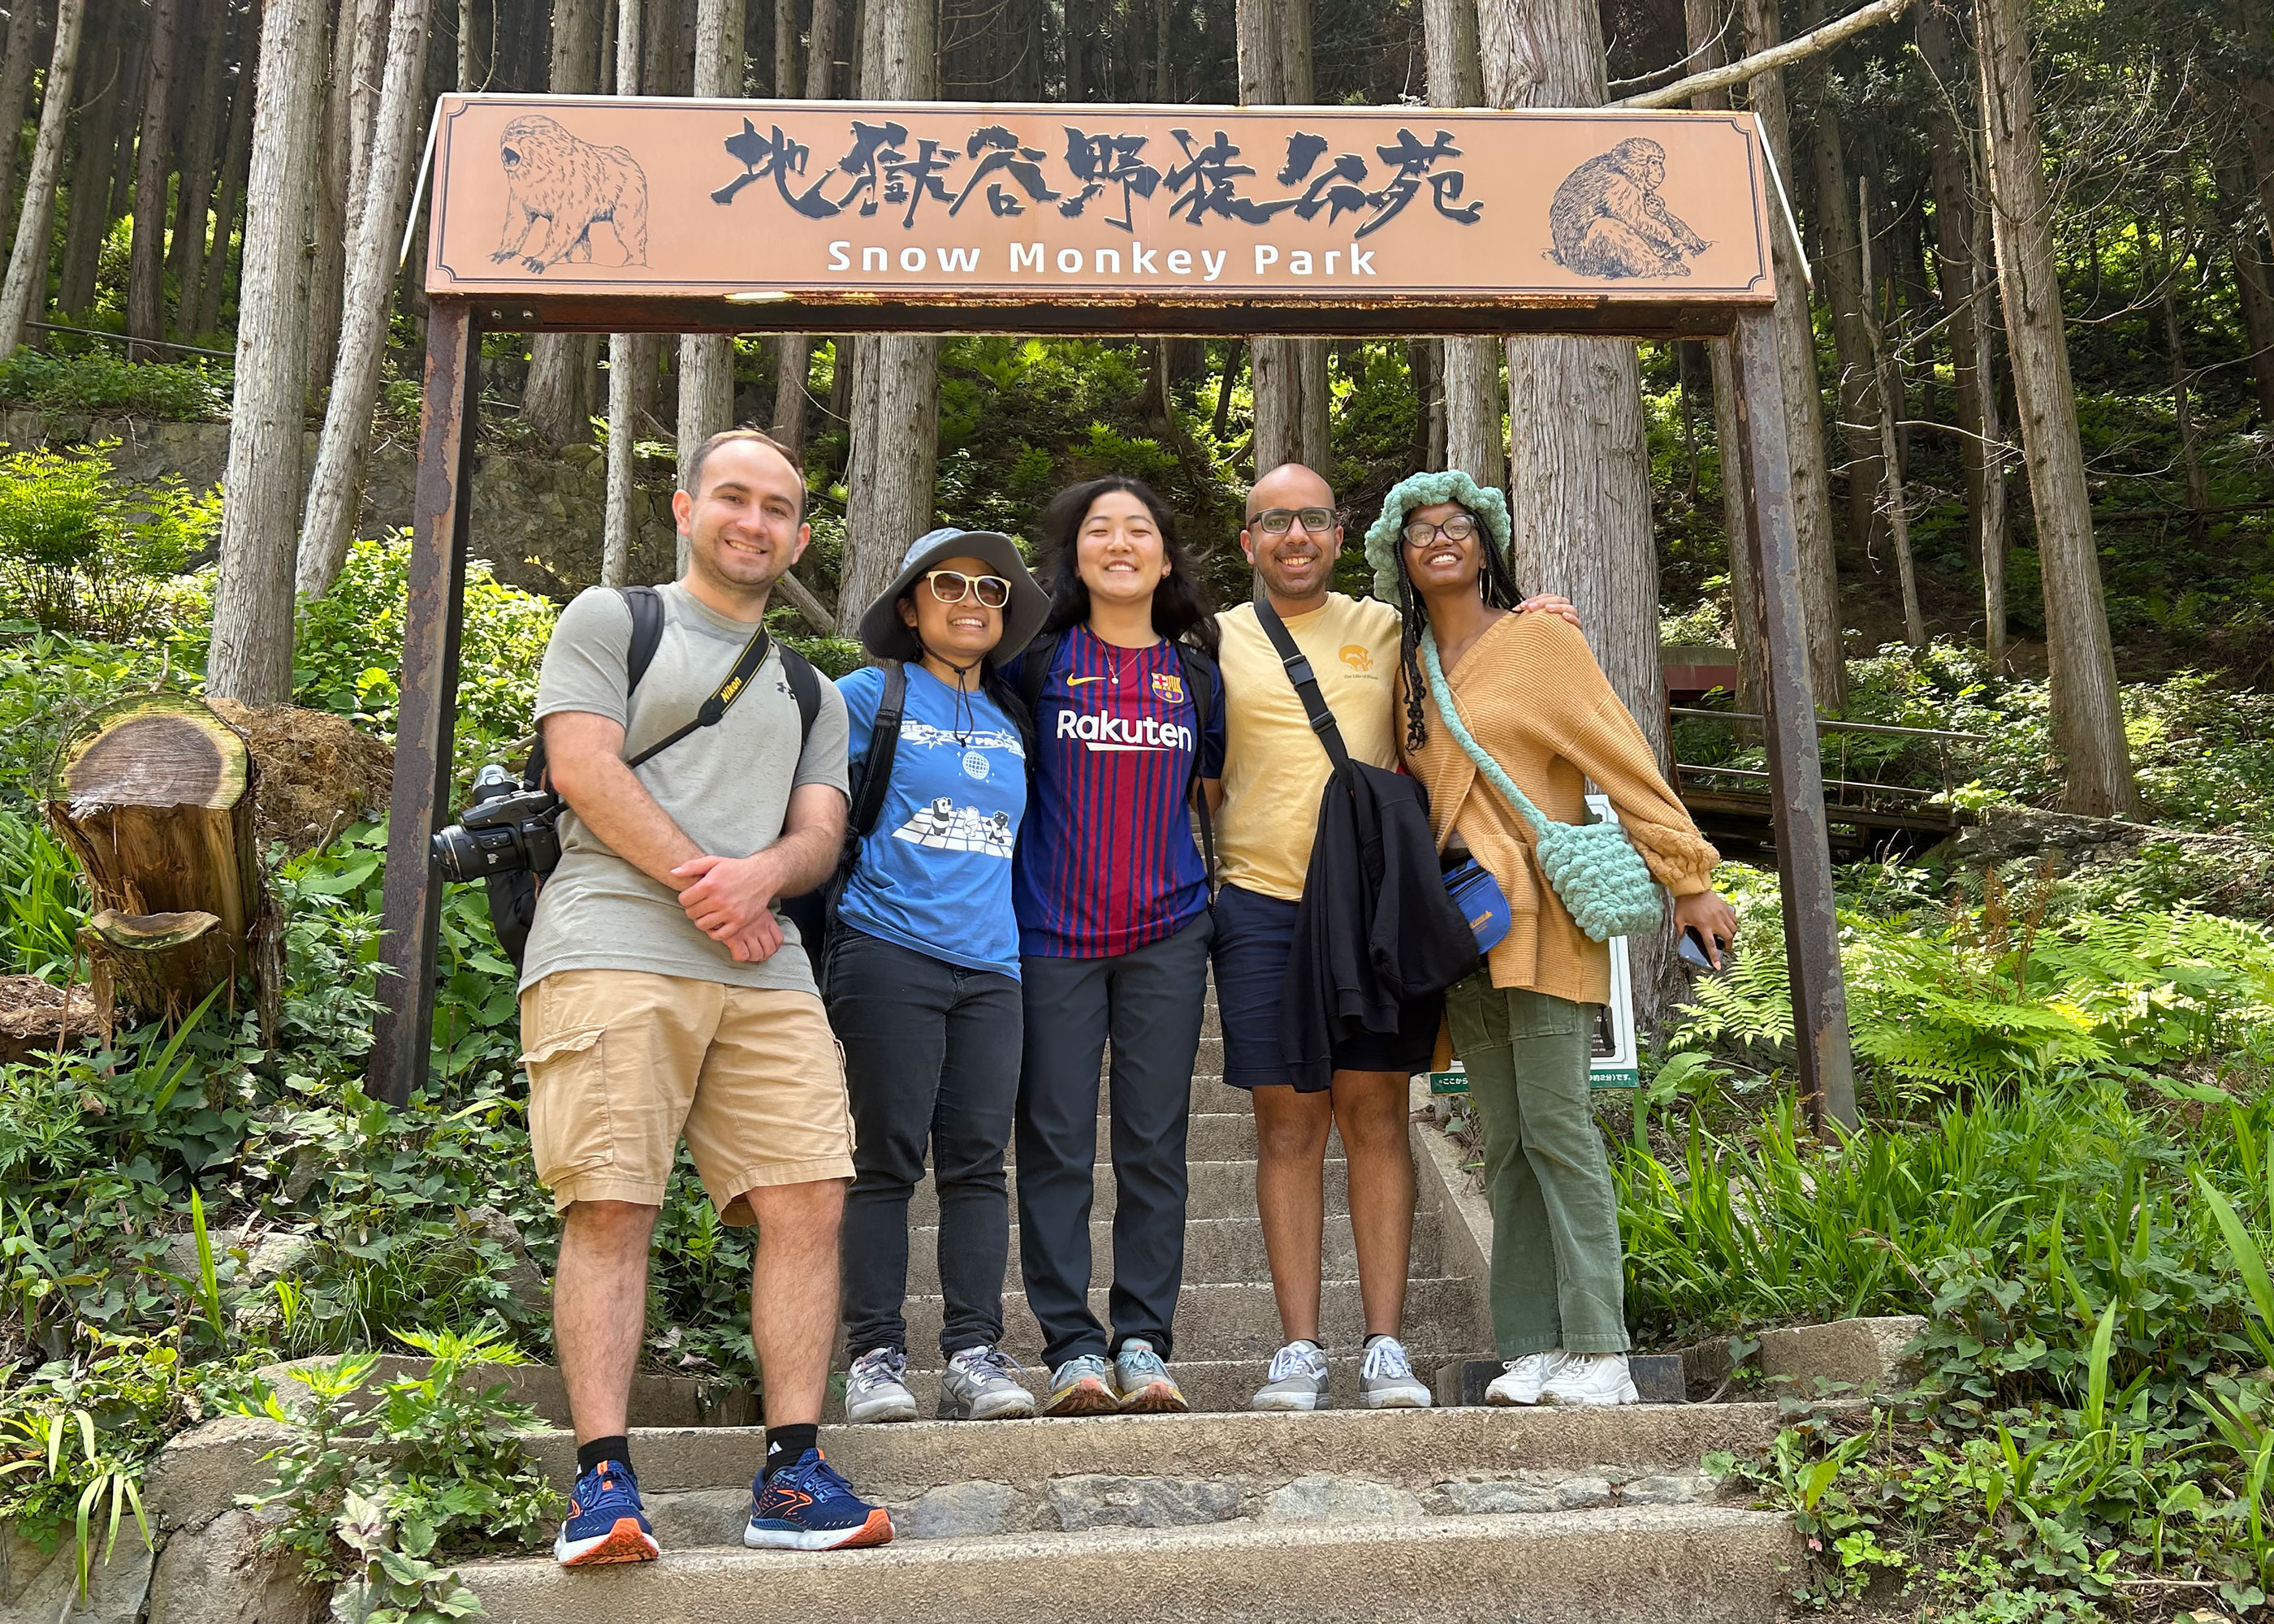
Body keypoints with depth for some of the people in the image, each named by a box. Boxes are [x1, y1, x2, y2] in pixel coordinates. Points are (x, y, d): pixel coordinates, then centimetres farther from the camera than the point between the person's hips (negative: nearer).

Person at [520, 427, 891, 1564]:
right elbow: (584, 769, -1)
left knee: (808, 1203, -6)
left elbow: (821, 832, 15)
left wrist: (760, 874, -8)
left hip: (764, 968, 5)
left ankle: (790, 1475, -1)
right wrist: (700, 884, -7)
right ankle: (603, 1480, -7)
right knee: (610, 1208, -11)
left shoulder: (809, 690, 28)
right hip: (614, 947, -4)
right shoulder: (609, 621, 14)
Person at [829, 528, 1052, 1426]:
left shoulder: (1013, 721, 19)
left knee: (978, 1162, 0)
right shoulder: (871, 696, 5)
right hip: (890, 952, -4)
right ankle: (875, 1356, 1)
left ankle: (974, 1354, 3)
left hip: (991, 963, 4)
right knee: (890, 1159, -4)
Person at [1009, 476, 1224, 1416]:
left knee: (1154, 1143, 2)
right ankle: (1073, 1346, 7)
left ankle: (1143, 1343, 9)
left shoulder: (1195, 671, 11)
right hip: (1052, 930, -2)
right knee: (1056, 1145, -1)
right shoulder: (1040, 660, 4)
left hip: (1166, 932, 2)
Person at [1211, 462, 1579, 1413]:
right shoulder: (1216, 642, 10)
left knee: (1374, 1117, 1)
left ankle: (1386, 1346, 6)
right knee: (1287, 1125, 2)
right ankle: (1298, 1350, 8)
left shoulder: (1386, 630, 12)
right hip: (1261, 906, 0)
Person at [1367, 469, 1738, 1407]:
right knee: (1504, 1141, 5)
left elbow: (1624, 760, -3)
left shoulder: (1538, 639, 0)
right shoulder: (1410, 663, 17)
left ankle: (1599, 1353, -7)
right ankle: (1531, 1349, 8)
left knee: (1556, 1125, -11)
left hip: (1540, 914, -5)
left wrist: (1689, 882, -7)